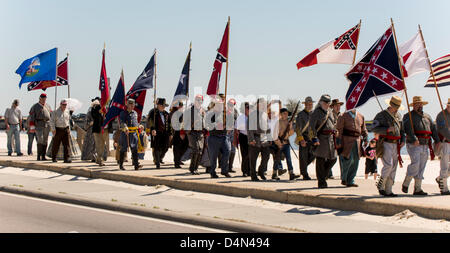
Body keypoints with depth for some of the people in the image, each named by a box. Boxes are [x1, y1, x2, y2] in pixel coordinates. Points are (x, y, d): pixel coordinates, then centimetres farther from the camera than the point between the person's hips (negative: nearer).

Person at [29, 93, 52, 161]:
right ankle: (38, 155, -7)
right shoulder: (35, 107, 1)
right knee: (40, 140, -14)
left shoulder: (48, 106, 15)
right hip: (39, 125, -5)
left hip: (47, 125, 5)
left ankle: (43, 156, 10)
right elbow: (31, 117, -2)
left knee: (45, 141, 5)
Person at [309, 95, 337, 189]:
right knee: (320, 160, -3)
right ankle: (321, 182, 2)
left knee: (333, 158, 7)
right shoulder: (316, 112, -6)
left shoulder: (330, 111, 16)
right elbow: (312, 126, -12)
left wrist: (335, 137, 18)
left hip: (331, 138, 7)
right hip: (321, 138, -7)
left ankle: (323, 174, 26)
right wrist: (315, 138, -19)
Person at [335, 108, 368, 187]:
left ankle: (350, 181, 10)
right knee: (348, 160, -10)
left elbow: (363, 129, 21)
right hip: (347, 141, -5)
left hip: (357, 141, 5)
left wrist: (365, 139, 11)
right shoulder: (343, 116, -1)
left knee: (355, 161, 3)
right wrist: (338, 142, -11)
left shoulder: (361, 116, 14)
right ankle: (343, 179, 9)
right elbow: (339, 130, -5)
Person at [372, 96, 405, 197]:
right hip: (385, 144, -6)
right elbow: (374, 129, -12)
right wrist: (387, 129, -22)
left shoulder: (398, 115, 15)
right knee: (388, 165, -18)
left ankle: (388, 190, 7)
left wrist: (403, 140, 6)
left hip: (395, 145, 6)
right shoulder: (381, 115, -4)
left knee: (393, 168, 3)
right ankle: (380, 185, 1)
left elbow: (402, 129, 23)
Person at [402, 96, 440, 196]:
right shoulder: (408, 116, 0)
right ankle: (405, 184, -3)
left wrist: (437, 141, 2)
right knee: (415, 164, -19)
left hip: (425, 146, 6)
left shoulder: (427, 117, 21)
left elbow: (433, 128, 15)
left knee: (421, 167, 4)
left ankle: (418, 189, 7)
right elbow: (409, 129, -16)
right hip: (413, 145, -6)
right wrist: (414, 139, -31)